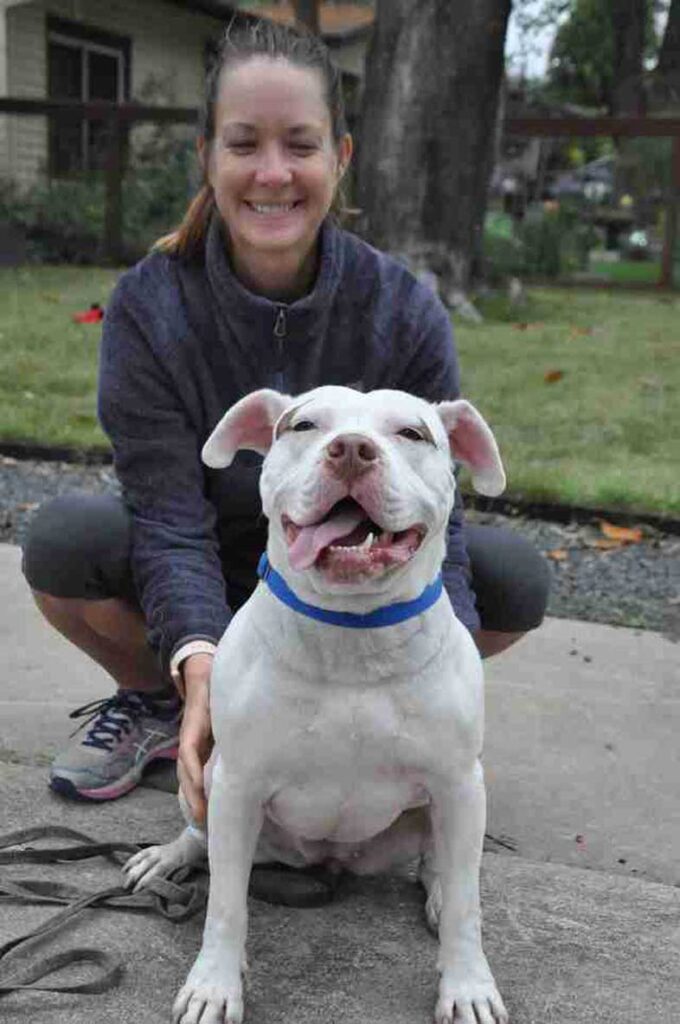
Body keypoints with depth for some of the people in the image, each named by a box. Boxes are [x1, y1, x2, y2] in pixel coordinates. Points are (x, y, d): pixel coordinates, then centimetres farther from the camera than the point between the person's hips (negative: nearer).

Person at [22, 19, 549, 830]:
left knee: (515, 578, -24)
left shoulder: (405, 311, -18)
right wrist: (200, 665, -45)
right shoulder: (148, 307, -20)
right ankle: (154, 703, 1)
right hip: (201, 597, 0)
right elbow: (171, 520, -25)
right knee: (65, 538, -30)